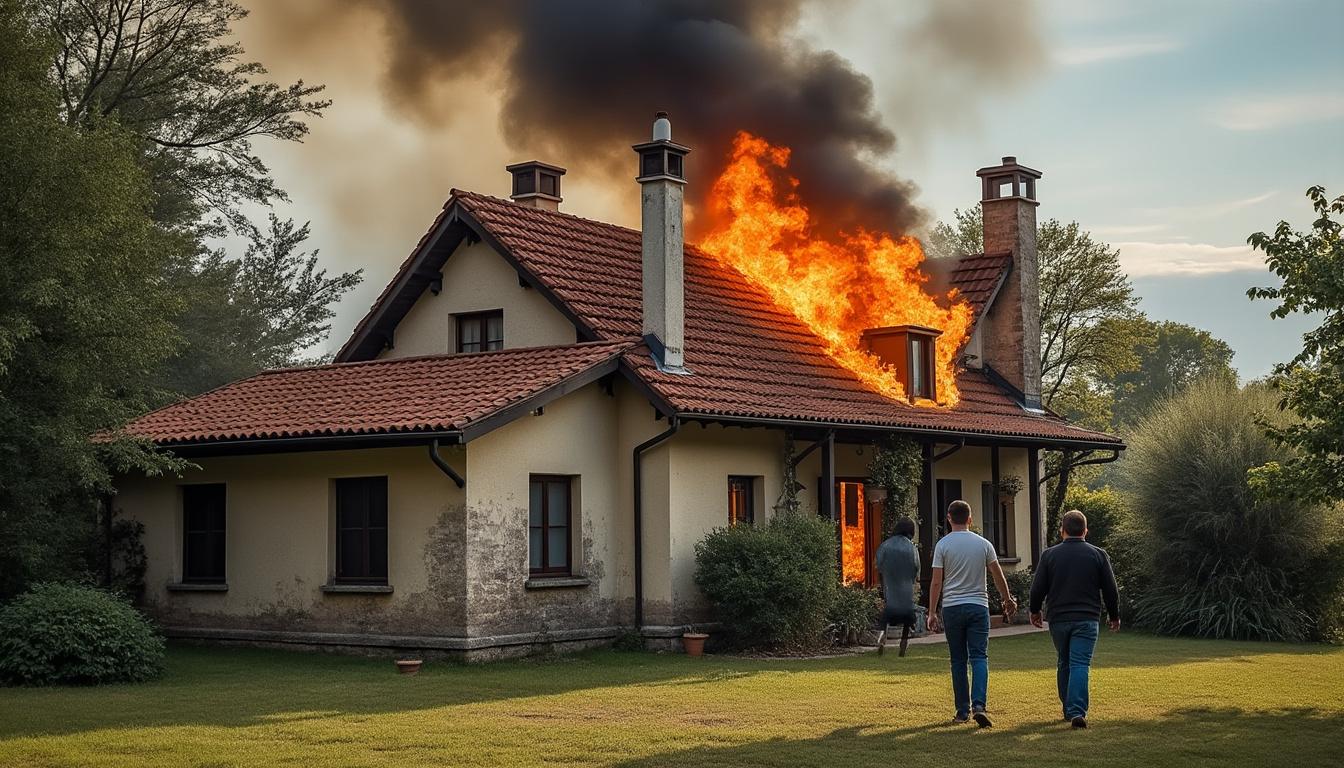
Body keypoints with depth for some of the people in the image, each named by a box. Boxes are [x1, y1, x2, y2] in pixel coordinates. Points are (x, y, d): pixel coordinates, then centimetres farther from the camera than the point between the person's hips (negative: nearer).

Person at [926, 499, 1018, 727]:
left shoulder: (943, 545, -3)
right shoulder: (982, 544, 3)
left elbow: (936, 582, -6)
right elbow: (998, 575, 9)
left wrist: (932, 612, -1)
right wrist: (1008, 599, 24)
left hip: (952, 608, 0)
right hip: (978, 606, 0)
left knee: (958, 660, 7)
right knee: (979, 657, -2)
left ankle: (963, 710, 10)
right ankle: (978, 705, -20)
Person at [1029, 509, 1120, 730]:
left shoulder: (1049, 555, 2)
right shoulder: (1098, 555, 1)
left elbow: (1038, 589, 3)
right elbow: (1110, 590, 3)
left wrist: (1035, 611, 21)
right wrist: (1114, 616, 17)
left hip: (1058, 620, 2)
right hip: (1086, 619, -2)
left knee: (1064, 664, 17)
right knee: (1080, 664, -7)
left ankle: (1068, 710, 24)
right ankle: (1077, 711, -21)